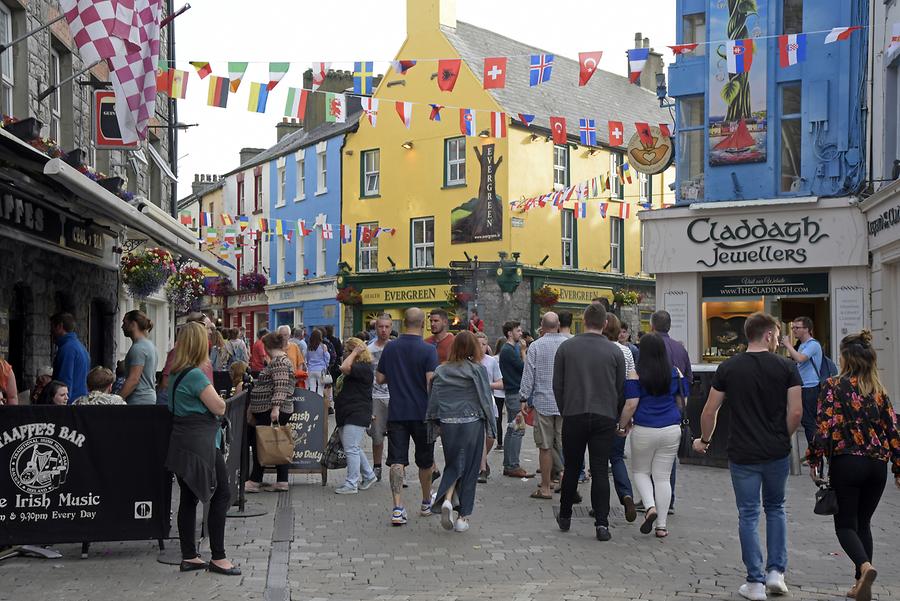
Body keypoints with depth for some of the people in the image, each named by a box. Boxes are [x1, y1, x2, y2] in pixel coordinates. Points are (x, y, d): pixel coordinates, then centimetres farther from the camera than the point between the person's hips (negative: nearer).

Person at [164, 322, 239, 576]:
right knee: (222, 495, -2)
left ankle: (189, 556, 17)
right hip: (200, 443, -9)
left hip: (182, 444, 9)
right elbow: (220, 407, -15)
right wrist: (209, 382, 0)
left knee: (189, 498, 12)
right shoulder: (196, 375, -17)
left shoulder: (176, 374, 12)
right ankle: (218, 557, 1)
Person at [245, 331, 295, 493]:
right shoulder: (281, 360, 17)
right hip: (272, 410, 10)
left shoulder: (279, 362, -15)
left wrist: (275, 407, -29)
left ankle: (255, 481, 2)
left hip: (270, 412, -10)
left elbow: (281, 387, -24)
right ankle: (282, 482, 10)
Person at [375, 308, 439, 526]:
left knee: (397, 460, -1)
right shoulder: (428, 350, -10)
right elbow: (431, 382, -17)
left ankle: (398, 508, -11)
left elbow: (379, 378, 9)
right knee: (425, 460, 15)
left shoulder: (390, 348, 2)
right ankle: (426, 503, 31)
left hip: (396, 412, 2)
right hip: (422, 412, -2)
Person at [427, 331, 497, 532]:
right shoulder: (477, 369, -4)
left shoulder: (441, 371, 4)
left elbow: (433, 400, 3)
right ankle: (463, 516, 10)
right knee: (470, 468, 8)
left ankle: (446, 499, -9)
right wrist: (490, 426, 2)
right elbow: (486, 398, -5)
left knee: (453, 464, 17)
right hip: (472, 423, -2)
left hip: (447, 424, 2)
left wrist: (434, 425, 10)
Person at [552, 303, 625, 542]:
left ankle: (565, 517, 24)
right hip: (605, 418, 0)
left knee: (571, 468, 12)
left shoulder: (566, 347, 0)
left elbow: (557, 385, 4)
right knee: (600, 471, 2)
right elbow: (621, 388, 6)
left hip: (573, 416, 1)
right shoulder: (615, 351, 0)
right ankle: (602, 524, -3)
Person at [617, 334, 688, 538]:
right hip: (671, 429, 3)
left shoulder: (636, 375, -8)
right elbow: (681, 402, 13)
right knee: (663, 476, 8)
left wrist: (622, 426, 3)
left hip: (644, 430, -3)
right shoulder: (675, 373, 4)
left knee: (640, 471, 17)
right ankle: (661, 525, 9)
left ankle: (650, 507, -5)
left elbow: (631, 405, -11)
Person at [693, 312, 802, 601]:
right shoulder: (786, 367, -4)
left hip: (742, 454, -1)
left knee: (748, 515, 7)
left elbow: (709, 411, -1)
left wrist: (704, 440, 15)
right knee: (775, 508, 21)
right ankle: (776, 572, 15)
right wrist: (784, 438, 11)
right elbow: (795, 412, -7)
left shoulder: (728, 367, -2)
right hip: (777, 453, 1)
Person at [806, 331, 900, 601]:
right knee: (863, 523, 17)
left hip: (846, 463, -4)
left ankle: (865, 566, -22)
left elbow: (824, 426, -13)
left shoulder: (834, 386, -6)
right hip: (877, 465, 5)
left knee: (845, 525, 5)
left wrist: (814, 460, -4)